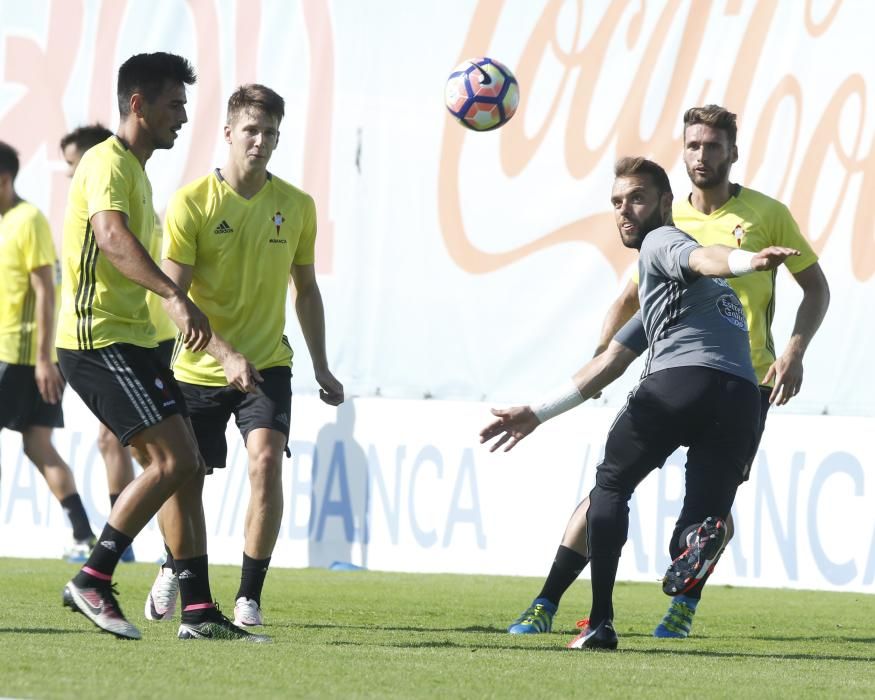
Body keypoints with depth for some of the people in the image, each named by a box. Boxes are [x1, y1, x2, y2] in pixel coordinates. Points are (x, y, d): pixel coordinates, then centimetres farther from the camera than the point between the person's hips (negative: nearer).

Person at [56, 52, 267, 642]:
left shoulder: (136, 169, 21)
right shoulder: (108, 162, -11)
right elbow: (111, 237, -30)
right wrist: (175, 297, -43)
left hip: (132, 339, 10)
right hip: (99, 337, -10)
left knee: (186, 468, 4)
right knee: (174, 458, -17)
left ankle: (199, 612, 4)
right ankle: (92, 581, -11)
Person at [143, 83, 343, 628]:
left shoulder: (297, 206, 0)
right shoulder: (192, 203, -11)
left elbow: (307, 290, 13)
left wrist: (322, 368, 13)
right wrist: (225, 354, -27)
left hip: (267, 364, 1)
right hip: (199, 368, -1)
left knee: (267, 461, -21)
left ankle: (250, 599, -13)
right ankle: (174, 570, 40)